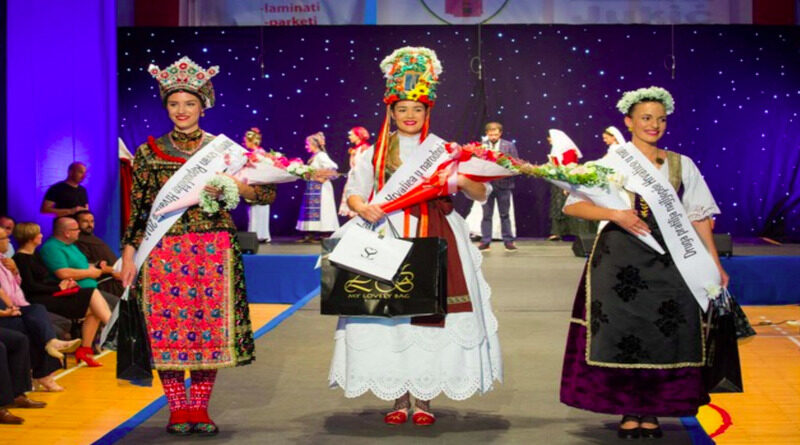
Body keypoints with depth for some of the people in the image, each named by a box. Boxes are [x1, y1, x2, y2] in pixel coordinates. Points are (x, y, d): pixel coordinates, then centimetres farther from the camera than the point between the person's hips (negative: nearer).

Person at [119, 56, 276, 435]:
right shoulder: (149, 152, 7)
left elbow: (267, 194, 1)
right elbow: (137, 209, 7)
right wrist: (128, 255, 0)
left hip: (213, 252, 0)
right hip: (163, 252, 0)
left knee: (209, 325, 0)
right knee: (165, 326, -2)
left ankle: (199, 407, 12)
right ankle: (177, 408, 10)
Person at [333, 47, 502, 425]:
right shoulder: (376, 151, 9)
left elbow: (482, 194, 5)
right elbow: (352, 193, 9)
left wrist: (463, 181, -17)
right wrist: (363, 207, -14)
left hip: (434, 240, -1)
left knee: (431, 310, -3)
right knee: (390, 312, -2)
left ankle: (424, 399, 7)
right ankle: (399, 399, 8)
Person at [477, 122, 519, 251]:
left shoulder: (509, 146, 2)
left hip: (503, 184, 0)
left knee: (505, 215, 7)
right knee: (486, 215, 5)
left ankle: (508, 241, 12)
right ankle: (485, 242, 11)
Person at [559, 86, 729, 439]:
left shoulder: (682, 165, 11)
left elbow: (699, 216, 11)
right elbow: (572, 205, -2)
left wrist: (715, 265, 7)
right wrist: (615, 214, -16)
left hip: (669, 261, 2)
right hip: (619, 260, -2)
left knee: (665, 332, -3)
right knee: (621, 331, -5)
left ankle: (652, 412, 8)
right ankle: (628, 411, 6)